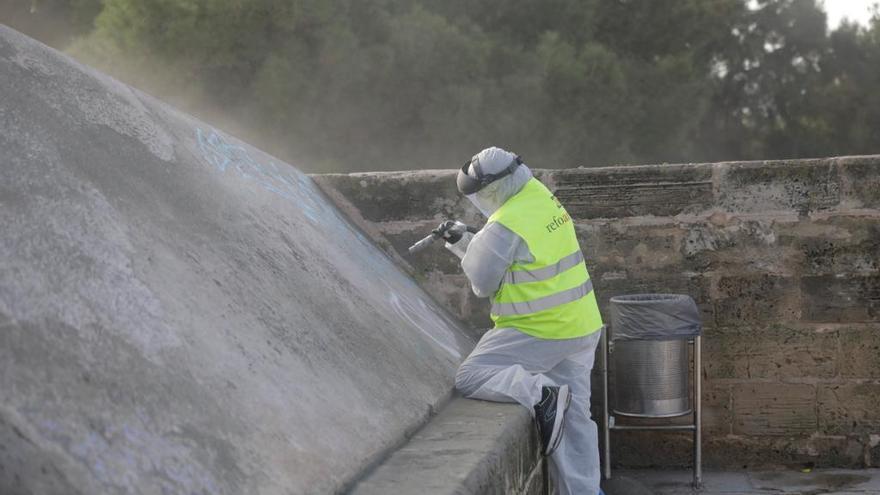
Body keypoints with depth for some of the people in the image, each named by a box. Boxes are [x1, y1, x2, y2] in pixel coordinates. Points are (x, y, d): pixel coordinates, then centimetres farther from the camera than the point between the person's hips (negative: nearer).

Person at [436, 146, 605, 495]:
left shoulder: (506, 225, -20)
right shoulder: (543, 197, 7)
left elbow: (482, 282, -8)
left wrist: (466, 244, 7)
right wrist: (461, 240, 14)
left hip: (541, 331, -9)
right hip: (581, 328, 9)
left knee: (470, 377, -4)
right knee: (575, 417, 13)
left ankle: (541, 394, -19)